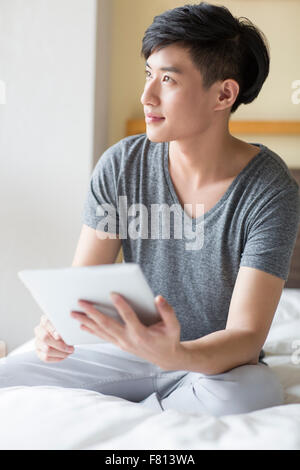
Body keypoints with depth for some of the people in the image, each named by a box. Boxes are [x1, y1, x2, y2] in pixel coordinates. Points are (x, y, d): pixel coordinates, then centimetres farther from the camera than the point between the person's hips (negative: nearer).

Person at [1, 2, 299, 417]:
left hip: (219, 363, -1)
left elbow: (246, 336, -23)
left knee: (254, 390, -38)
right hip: (134, 352, 2)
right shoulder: (121, 165, -8)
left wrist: (175, 354, -46)